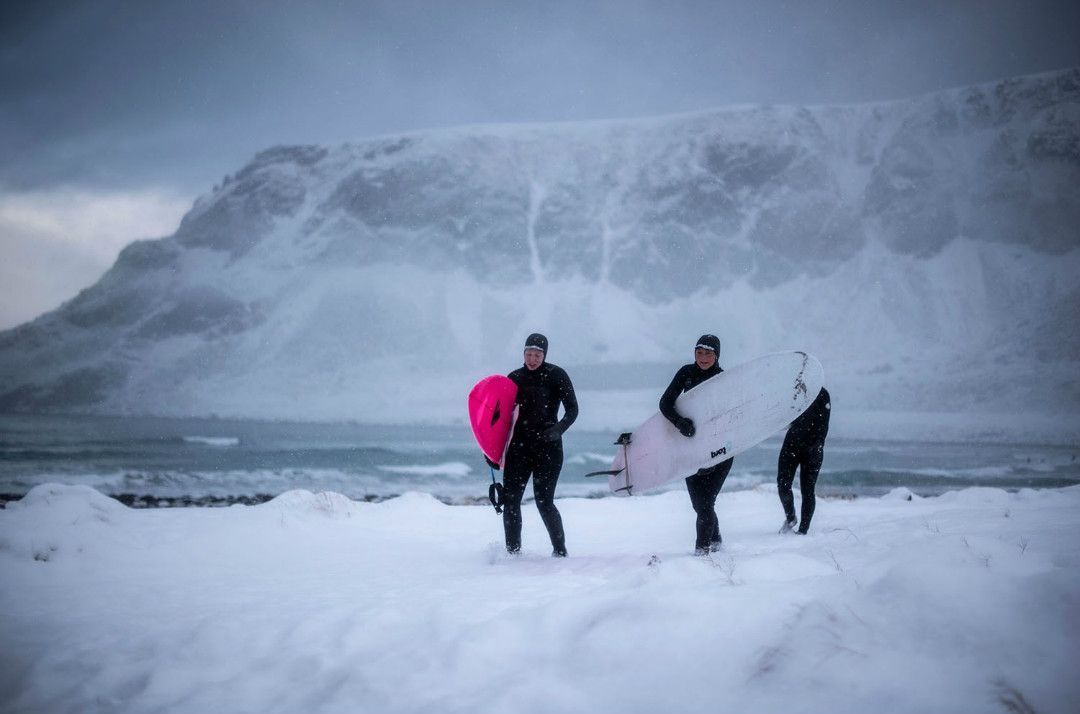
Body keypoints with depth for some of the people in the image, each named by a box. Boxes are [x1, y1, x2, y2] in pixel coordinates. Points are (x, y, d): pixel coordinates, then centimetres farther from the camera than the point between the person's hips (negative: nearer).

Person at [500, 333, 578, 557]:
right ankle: (513, 553, 5)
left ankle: (560, 551, 4)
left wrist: (558, 429, -24)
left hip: (548, 447, -4)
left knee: (544, 502, -10)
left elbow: (572, 410, -5)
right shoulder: (515, 378, 10)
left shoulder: (556, 375, -2)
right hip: (519, 446, 4)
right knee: (510, 500, -3)